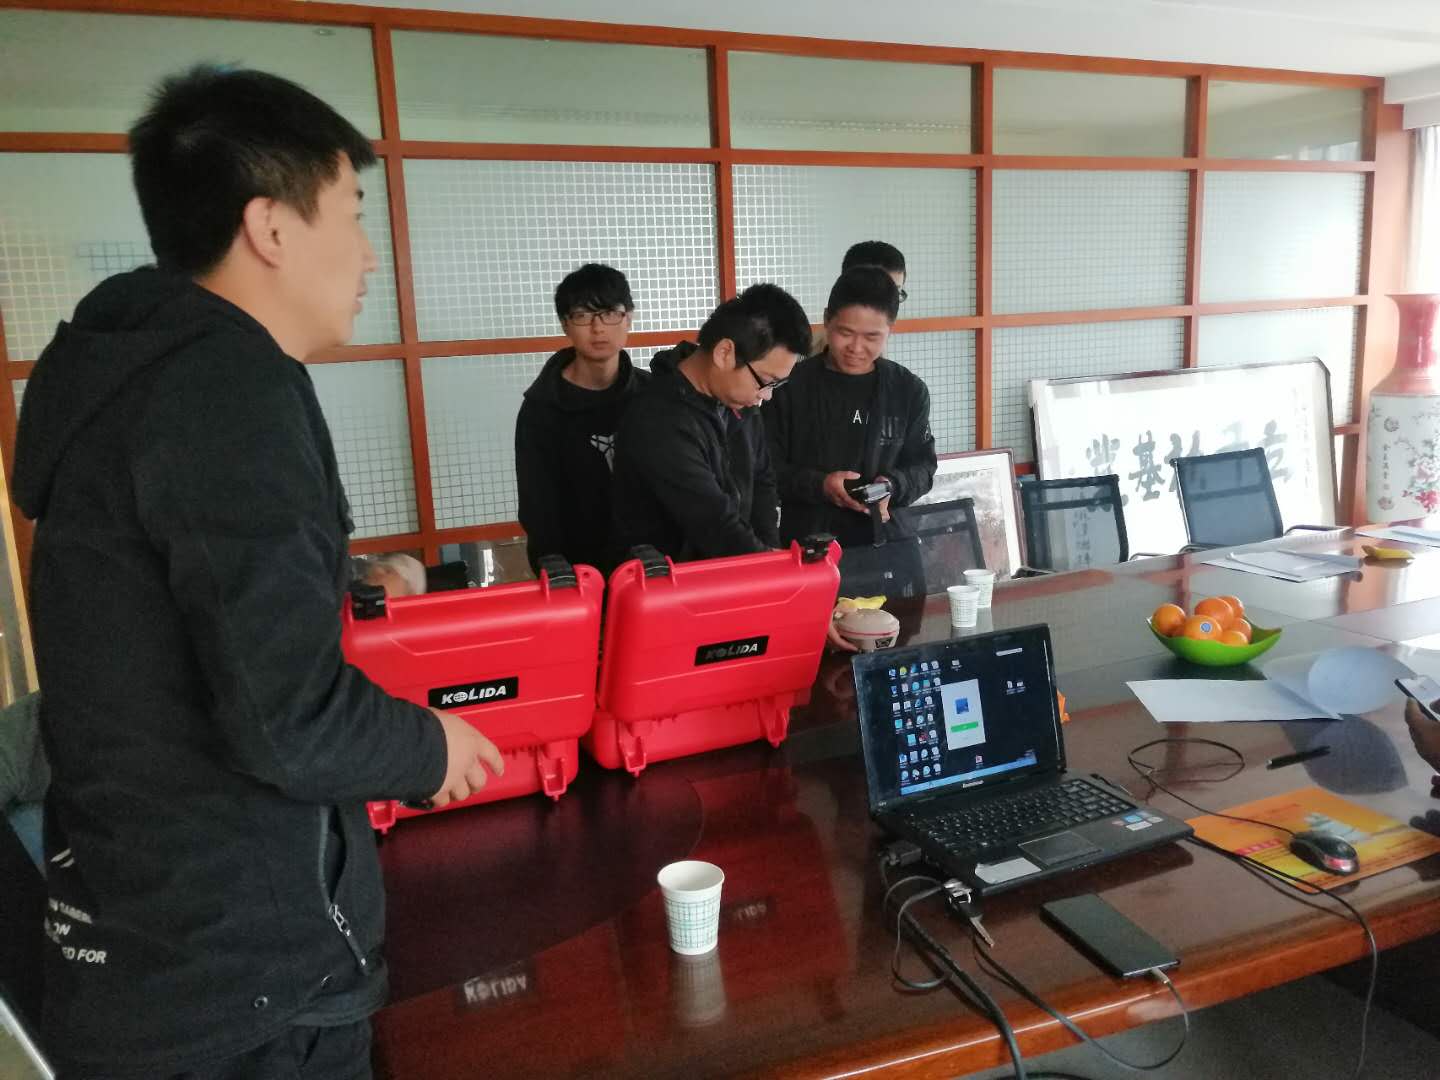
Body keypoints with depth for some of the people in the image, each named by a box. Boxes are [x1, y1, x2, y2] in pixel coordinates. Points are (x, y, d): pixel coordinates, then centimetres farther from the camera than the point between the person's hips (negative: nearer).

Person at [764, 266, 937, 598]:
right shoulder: (791, 385, -5)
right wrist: (818, 484, -20)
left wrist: (893, 485, -12)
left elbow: (923, 466, 9)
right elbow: (766, 469, -3)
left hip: (888, 553, 3)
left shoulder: (908, 390, 3)